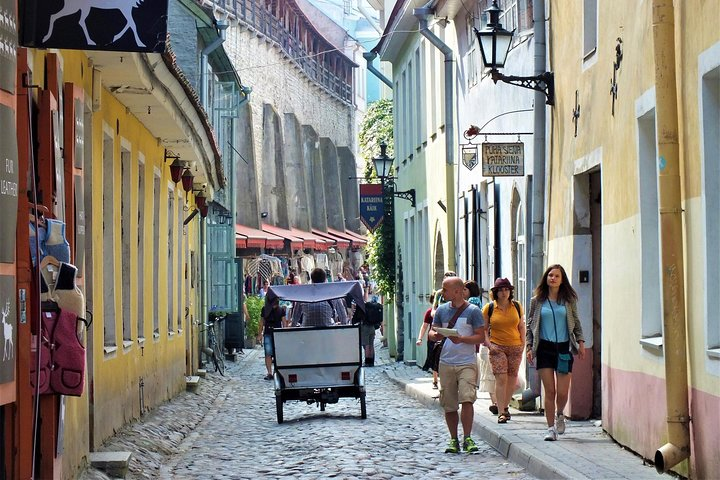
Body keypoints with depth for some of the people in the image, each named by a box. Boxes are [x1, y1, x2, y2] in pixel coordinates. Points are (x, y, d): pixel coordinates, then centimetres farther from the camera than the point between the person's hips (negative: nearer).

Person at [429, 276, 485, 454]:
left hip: (467, 363, -4)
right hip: (446, 363, 4)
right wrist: (435, 335, -8)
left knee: (467, 399, -16)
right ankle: (453, 440, 15)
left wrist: (462, 339, -19)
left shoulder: (473, 311, 0)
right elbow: (432, 332, 17)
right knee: (449, 404, 5)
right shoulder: (442, 310, 12)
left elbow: (481, 337, -3)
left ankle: (467, 439, -9)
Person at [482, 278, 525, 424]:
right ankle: (501, 412, -12)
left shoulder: (517, 306, 6)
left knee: (512, 379, 7)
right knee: (501, 378, -12)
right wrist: (487, 343, -7)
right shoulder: (489, 308, -1)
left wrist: (523, 343, 7)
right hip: (497, 347, -3)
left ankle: (505, 406, 25)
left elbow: (521, 327, 14)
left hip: (515, 347, 3)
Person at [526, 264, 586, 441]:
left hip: (564, 348, 1)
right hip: (545, 348, -1)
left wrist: (581, 342, 3)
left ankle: (559, 415, 31)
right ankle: (551, 429, 3)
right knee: (549, 391, -5)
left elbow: (576, 322, 12)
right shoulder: (537, 300, 5)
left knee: (562, 392, -2)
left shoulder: (569, 300, 6)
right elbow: (530, 325, 9)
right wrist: (529, 347, 2)